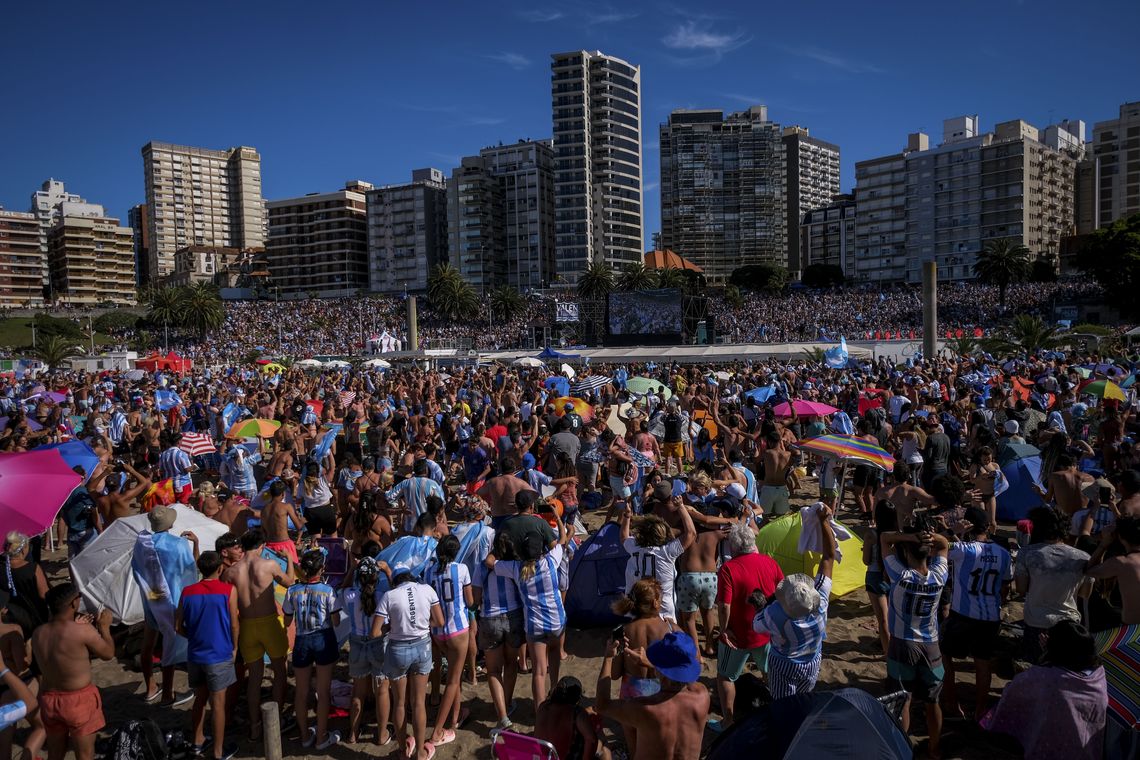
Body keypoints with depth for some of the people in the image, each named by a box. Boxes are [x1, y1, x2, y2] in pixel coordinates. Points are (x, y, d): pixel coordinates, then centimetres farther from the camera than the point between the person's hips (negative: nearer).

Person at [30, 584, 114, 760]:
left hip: (48, 700, 6)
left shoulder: (38, 634, -6)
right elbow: (108, 653, -8)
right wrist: (104, 627, 4)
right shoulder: (83, 631, -22)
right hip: (79, 700, -6)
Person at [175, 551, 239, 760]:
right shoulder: (228, 590, -13)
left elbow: (178, 626, 4)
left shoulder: (187, 592, -2)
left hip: (195, 655, 4)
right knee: (218, 703, 5)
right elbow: (234, 625, -8)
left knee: (200, 699, 21)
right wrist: (234, 648, 6)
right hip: (219, 655, -4)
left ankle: (198, 742, 35)